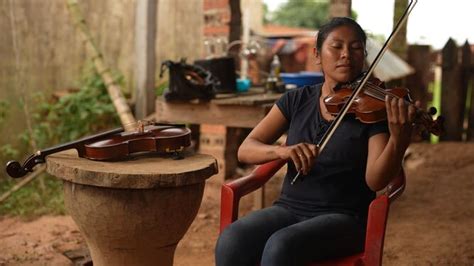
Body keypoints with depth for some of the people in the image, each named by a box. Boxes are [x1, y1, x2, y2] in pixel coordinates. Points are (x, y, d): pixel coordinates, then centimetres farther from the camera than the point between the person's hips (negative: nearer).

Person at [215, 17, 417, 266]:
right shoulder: (296, 100, 6)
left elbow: (375, 180, -15)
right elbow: (245, 150, 0)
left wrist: (399, 140, -35)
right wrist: (282, 150, -21)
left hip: (344, 217, -3)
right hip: (289, 208, 3)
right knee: (231, 242, -27)